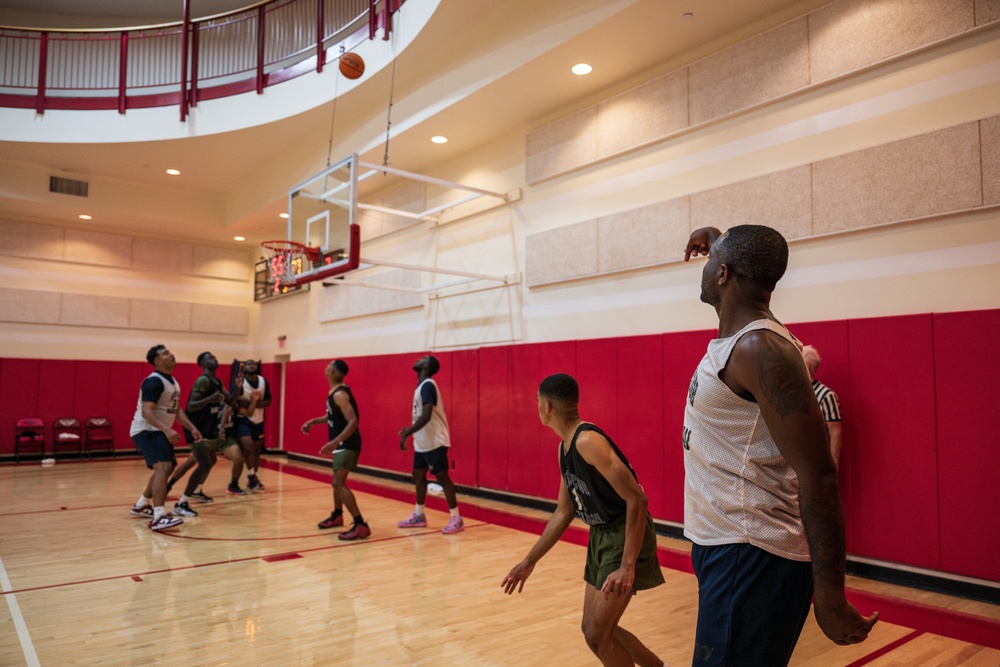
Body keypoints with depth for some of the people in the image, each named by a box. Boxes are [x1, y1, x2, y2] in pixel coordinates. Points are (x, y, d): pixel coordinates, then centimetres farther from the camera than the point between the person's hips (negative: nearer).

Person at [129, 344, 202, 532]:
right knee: (163, 467, -25)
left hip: (158, 431, 11)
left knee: (167, 468, 22)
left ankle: (141, 505, 39)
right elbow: (146, 411, -29)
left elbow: (177, 409, 16)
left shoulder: (173, 381, 11)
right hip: (146, 430, -11)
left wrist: (192, 428, 6)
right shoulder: (154, 381, -20)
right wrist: (167, 429, -40)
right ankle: (159, 517, -31)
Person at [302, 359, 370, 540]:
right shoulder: (336, 392, 10)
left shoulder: (340, 394, -22)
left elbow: (353, 422, -30)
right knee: (338, 481, 24)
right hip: (342, 444, 11)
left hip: (347, 444, -11)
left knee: (339, 484, -16)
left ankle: (360, 525, -19)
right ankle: (337, 515, 43)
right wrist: (314, 421, 18)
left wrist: (335, 442, -38)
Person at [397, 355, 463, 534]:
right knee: (418, 475, 15)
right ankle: (418, 516, 26)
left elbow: (426, 416, -29)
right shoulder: (422, 386, 13)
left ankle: (456, 519, 0)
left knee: (442, 477, -6)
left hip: (434, 441, -10)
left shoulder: (427, 385, -18)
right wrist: (409, 430, 20)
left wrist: (406, 434, -28)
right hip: (423, 442, 10)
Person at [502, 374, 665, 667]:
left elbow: (637, 499, -27)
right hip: (600, 537, 9)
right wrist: (529, 561, 16)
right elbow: (564, 512, 13)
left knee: (598, 635, -6)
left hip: (626, 537, -9)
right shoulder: (565, 448, 6)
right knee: (595, 629, 16)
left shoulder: (588, 441, -24)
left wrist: (627, 566, -30)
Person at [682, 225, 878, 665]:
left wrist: (830, 597, -23)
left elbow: (818, 477, -25)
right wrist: (717, 240, 30)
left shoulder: (760, 349, -22)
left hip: (750, 559, -10)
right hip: (724, 547, 10)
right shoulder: (739, 337, 6)